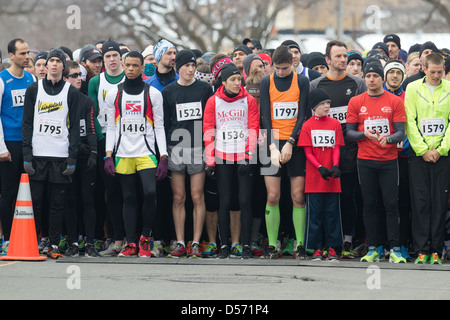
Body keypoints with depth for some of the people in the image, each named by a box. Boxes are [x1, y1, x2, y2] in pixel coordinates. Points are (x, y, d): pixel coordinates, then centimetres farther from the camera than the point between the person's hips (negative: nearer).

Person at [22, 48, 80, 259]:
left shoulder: (71, 92, 7)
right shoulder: (34, 90, 9)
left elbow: (75, 127, 5)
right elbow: (27, 124, 6)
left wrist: (72, 158, -4)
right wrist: (27, 155, -3)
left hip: (61, 155, 0)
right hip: (37, 154, 0)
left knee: (57, 202, 1)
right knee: (35, 200, -1)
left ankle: (54, 245, 6)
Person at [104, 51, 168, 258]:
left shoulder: (153, 93, 5)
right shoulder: (113, 94, 9)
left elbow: (159, 127, 4)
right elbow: (111, 127, 11)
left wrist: (163, 157, -4)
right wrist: (108, 155, 0)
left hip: (146, 153, -2)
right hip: (123, 154, 2)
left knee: (150, 192, -17)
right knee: (128, 199, 3)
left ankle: (145, 237, -1)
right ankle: (131, 243, 7)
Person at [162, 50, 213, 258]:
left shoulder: (205, 89, 7)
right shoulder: (168, 92, 8)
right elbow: (164, 123, 9)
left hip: (198, 148, -1)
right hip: (175, 149, 1)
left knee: (197, 197, -3)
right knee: (178, 198, 1)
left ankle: (196, 243, 0)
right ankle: (180, 243, 4)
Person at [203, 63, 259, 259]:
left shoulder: (249, 101, 4)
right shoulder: (213, 102, 5)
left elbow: (253, 130, 1)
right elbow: (208, 132, 4)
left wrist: (248, 156, -8)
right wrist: (210, 161, -2)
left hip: (243, 158, 0)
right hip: (222, 158, 0)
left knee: (245, 201, -3)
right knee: (225, 202, 1)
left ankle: (246, 245, 2)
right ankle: (224, 245, 7)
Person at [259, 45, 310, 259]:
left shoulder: (302, 82, 2)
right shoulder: (267, 82, 3)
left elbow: (302, 115, -2)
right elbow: (266, 116, -1)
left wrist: (290, 143, -11)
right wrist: (273, 145, -12)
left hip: (296, 143, 0)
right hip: (273, 143, 0)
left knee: (298, 197, -2)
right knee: (273, 196, -3)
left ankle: (300, 246, 3)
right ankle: (272, 246, 1)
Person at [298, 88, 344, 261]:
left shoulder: (335, 124, 8)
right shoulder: (307, 126, 2)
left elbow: (336, 147, 4)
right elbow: (308, 151, -1)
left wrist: (335, 166, -13)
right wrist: (320, 167, -15)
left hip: (332, 177, 2)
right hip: (314, 178, -2)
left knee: (332, 211, 3)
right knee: (315, 212, 1)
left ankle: (332, 247, 8)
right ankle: (317, 248, 6)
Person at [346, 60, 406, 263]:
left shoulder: (395, 101, 2)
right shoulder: (356, 102, 6)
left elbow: (401, 132, -1)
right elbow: (349, 132, 6)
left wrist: (388, 138, -22)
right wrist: (364, 134, -14)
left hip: (389, 160, -1)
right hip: (365, 161, 1)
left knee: (391, 204, -4)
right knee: (369, 204, 3)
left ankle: (394, 250, -2)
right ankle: (372, 249, 9)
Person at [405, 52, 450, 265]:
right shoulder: (413, 88, 3)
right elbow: (410, 122, 0)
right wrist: (423, 150, -7)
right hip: (418, 154, 0)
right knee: (420, 201, -2)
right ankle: (421, 250, 0)